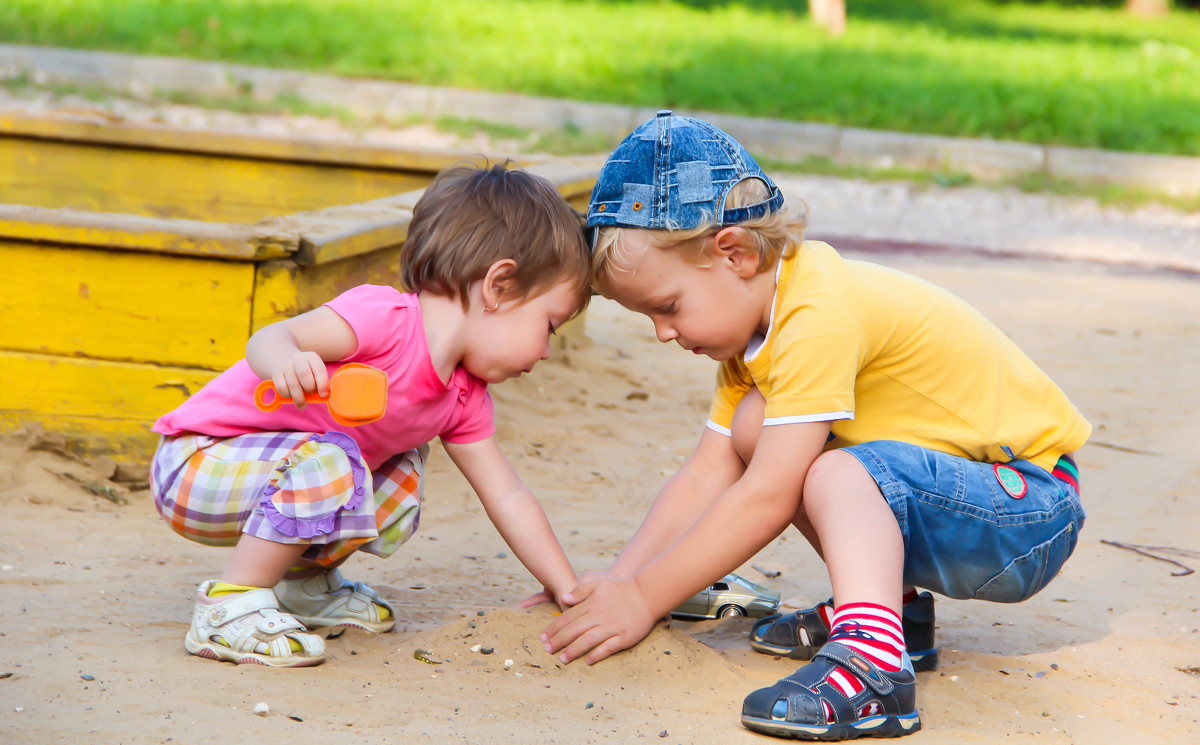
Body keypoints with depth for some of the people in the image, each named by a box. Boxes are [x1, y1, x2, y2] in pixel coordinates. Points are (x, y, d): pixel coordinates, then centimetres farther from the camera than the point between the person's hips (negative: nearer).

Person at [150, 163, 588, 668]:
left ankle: (306, 581, 17)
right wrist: (286, 361, -54)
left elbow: (507, 497, 11)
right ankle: (229, 607, -20)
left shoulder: (464, 400, 4)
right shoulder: (385, 316, -23)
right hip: (194, 463, -9)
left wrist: (570, 592, 9)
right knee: (329, 466, -33)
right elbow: (268, 340, -30)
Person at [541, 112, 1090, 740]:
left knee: (836, 473, -30)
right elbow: (705, 476, 4)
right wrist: (616, 582, -6)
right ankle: (886, 600, 6)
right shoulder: (752, 322, 6)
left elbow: (765, 500, -25)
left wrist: (642, 598, -19)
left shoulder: (817, 317, -25)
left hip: (1032, 511, -10)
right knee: (753, 428, 1)